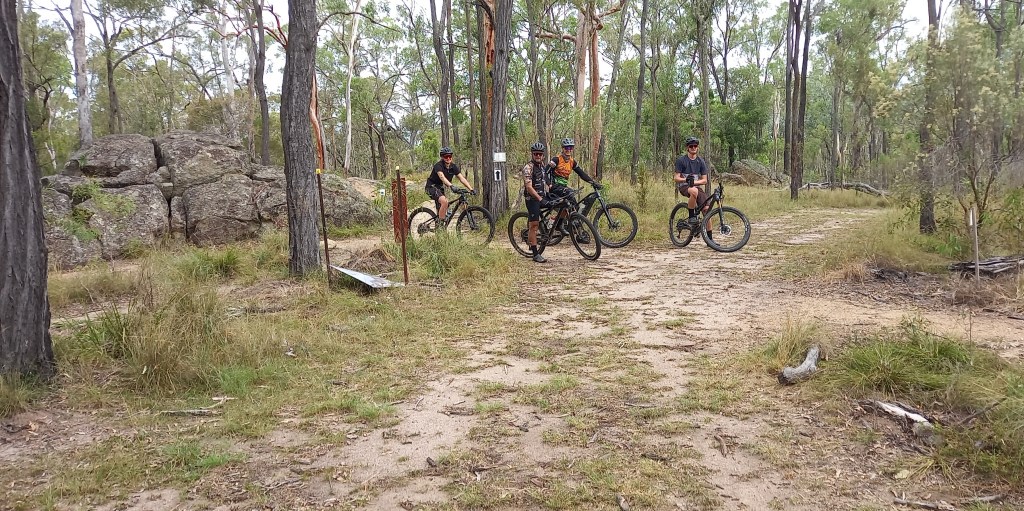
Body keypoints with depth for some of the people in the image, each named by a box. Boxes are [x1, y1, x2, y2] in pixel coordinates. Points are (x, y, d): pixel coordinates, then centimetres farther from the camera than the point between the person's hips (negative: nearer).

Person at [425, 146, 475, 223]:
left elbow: (462, 178, -11)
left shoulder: (453, 166, -4)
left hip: (440, 188, 8)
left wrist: (471, 189, -24)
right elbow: (442, 177, -40)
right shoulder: (438, 165, -23)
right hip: (432, 186, -8)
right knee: (444, 201, -29)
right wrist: (451, 186, -57)